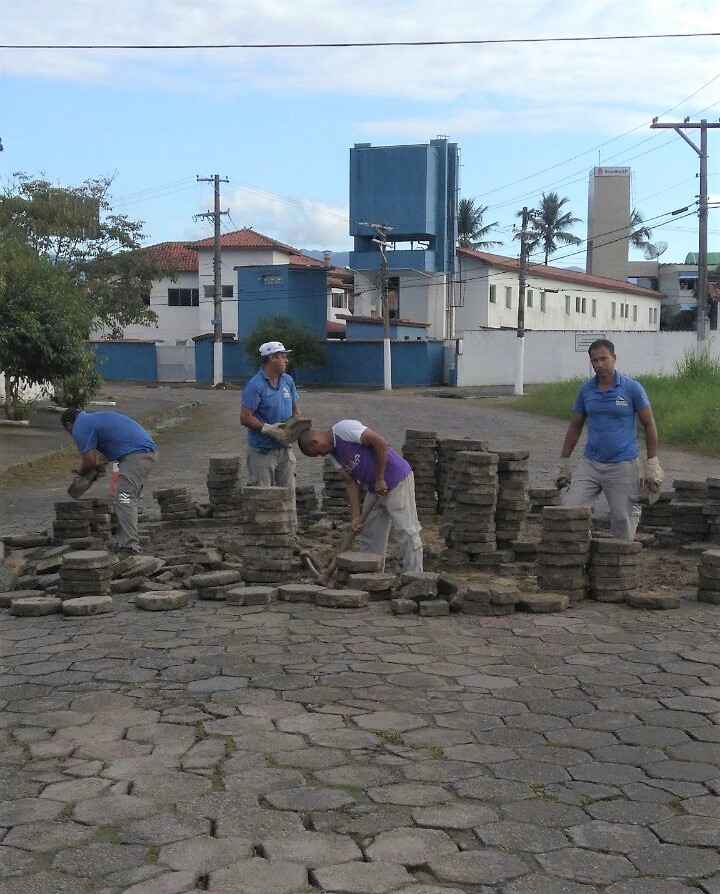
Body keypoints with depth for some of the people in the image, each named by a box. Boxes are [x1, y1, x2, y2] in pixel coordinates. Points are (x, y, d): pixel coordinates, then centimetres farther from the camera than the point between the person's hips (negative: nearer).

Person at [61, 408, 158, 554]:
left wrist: (81, 472, 13)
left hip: (136, 455, -10)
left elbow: (89, 461, -7)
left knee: (124, 499, -12)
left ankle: (129, 545, -19)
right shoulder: (97, 417, 27)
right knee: (130, 499, 13)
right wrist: (100, 464, 24)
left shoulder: (80, 428, -2)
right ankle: (123, 540, 15)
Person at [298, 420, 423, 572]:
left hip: (397, 480, -10)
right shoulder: (333, 454, 11)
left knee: (407, 533, -7)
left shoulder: (343, 428, -16)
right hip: (375, 488, 10)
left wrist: (380, 479, -17)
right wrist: (356, 516, 0)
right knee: (369, 536, 13)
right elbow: (351, 482, 9)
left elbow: (381, 443, -22)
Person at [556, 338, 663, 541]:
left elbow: (649, 425, 1)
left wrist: (652, 464, -3)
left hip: (623, 465, -3)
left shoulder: (632, 388, -4)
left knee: (622, 521, -1)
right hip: (590, 464, 3)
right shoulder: (586, 390, 5)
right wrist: (563, 463, 13)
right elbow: (575, 427, 15)